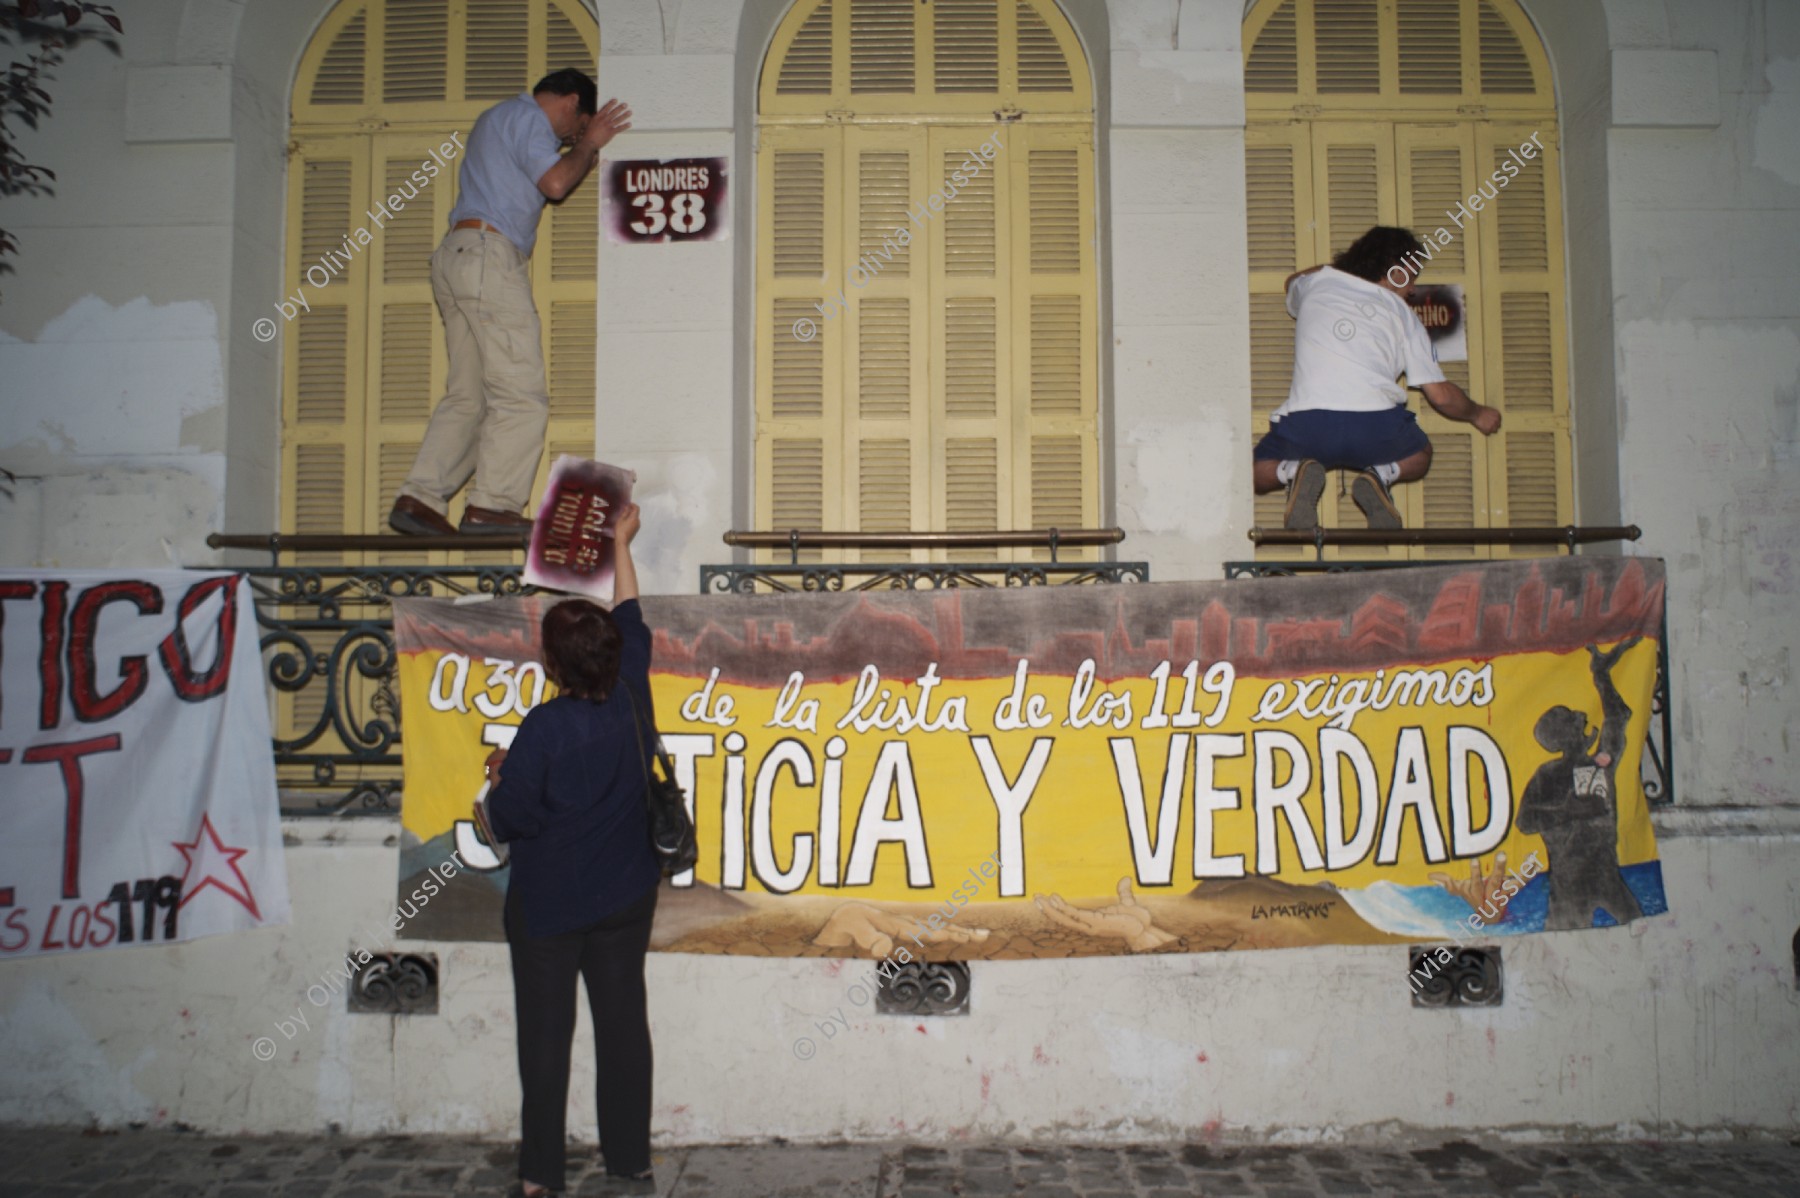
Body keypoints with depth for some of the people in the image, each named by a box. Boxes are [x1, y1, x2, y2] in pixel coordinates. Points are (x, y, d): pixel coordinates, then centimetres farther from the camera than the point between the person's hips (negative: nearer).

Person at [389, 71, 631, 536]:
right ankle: (491, 506, -14)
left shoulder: (495, 118, 30)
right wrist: (589, 144, 3)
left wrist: (583, 153, 32)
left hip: (456, 253, 10)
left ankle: (418, 498, -2)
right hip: (489, 254, -10)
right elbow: (554, 183, -12)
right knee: (522, 395, -11)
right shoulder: (527, 117, -1)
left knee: (466, 395, 6)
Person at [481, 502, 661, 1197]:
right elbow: (631, 623, 11)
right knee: (623, 1021, 11)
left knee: (545, 1033, 7)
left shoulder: (544, 728, -20)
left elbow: (510, 820, -15)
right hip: (626, 898, 5)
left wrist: (498, 774, 6)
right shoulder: (632, 699, -6)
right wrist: (621, 545, 21)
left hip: (548, 904, -5)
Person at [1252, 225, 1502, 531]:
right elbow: (1441, 396, 15)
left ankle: (1295, 472, -8)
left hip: (1307, 424, 0)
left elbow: (1292, 282, 47)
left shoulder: (1316, 282, 18)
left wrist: (1338, 266, 58)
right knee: (1419, 455, 33)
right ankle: (1381, 476, -1)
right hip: (1377, 426, 0)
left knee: (1257, 472, 25)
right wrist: (1478, 414, 34)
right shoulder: (1403, 314, 16)